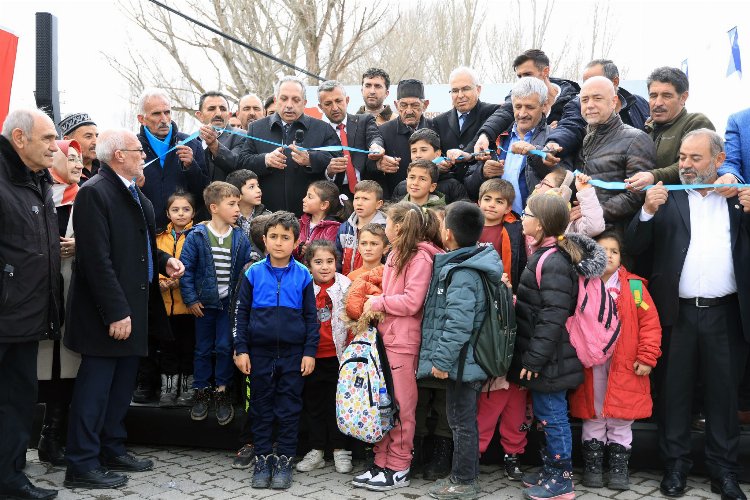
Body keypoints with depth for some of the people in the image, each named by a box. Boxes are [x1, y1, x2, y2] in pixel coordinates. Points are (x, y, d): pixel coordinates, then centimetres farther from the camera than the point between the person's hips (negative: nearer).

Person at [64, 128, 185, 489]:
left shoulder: (135, 193, 14)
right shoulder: (95, 192, -15)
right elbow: (97, 259, -21)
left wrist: (164, 261, 6)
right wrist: (116, 312, -23)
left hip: (136, 304, 9)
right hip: (109, 311, -9)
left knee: (122, 383, 16)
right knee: (95, 386, -2)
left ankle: (112, 451, 28)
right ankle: (82, 464, 7)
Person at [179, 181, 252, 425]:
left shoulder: (240, 238, -3)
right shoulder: (197, 236, -9)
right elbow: (186, 268, -7)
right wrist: (190, 299, -9)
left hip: (230, 302, 1)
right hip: (204, 302, -1)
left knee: (225, 347, 2)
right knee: (203, 348, 10)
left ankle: (222, 392, 17)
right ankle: (201, 392, 23)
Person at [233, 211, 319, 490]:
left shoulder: (303, 276, -1)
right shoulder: (253, 273, 0)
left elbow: (311, 317, 3)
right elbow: (241, 313, 4)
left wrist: (310, 352, -1)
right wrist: (240, 349, -1)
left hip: (293, 354, -1)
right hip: (260, 352, 1)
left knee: (289, 410, 6)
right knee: (261, 409, 9)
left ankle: (284, 461, 17)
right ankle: (263, 459, 21)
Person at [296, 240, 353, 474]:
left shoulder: (346, 286, -4)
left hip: (337, 356, -2)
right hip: (311, 357, 2)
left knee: (337, 402, 6)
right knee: (313, 403, 11)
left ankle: (340, 450, 18)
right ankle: (316, 450, 22)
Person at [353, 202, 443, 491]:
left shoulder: (421, 257, -11)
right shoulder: (395, 255, 16)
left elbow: (411, 302, -18)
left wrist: (378, 302, -8)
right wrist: (377, 309, 3)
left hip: (403, 342, -8)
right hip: (385, 336, 8)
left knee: (400, 406, 0)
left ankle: (398, 469, 9)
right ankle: (382, 463, 18)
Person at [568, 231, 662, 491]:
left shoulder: (634, 286, -2)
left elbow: (650, 322, -3)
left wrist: (647, 357, -7)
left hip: (625, 366, 0)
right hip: (590, 365, 1)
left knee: (621, 420, 8)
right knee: (593, 417, 10)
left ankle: (619, 468, 20)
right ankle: (592, 467, 21)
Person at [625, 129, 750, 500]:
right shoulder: (666, 197, 4)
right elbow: (634, 247, -3)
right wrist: (648, 211, -18)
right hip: (678, 314, 0)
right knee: (674, 391, 8)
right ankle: (675, 465, 20)